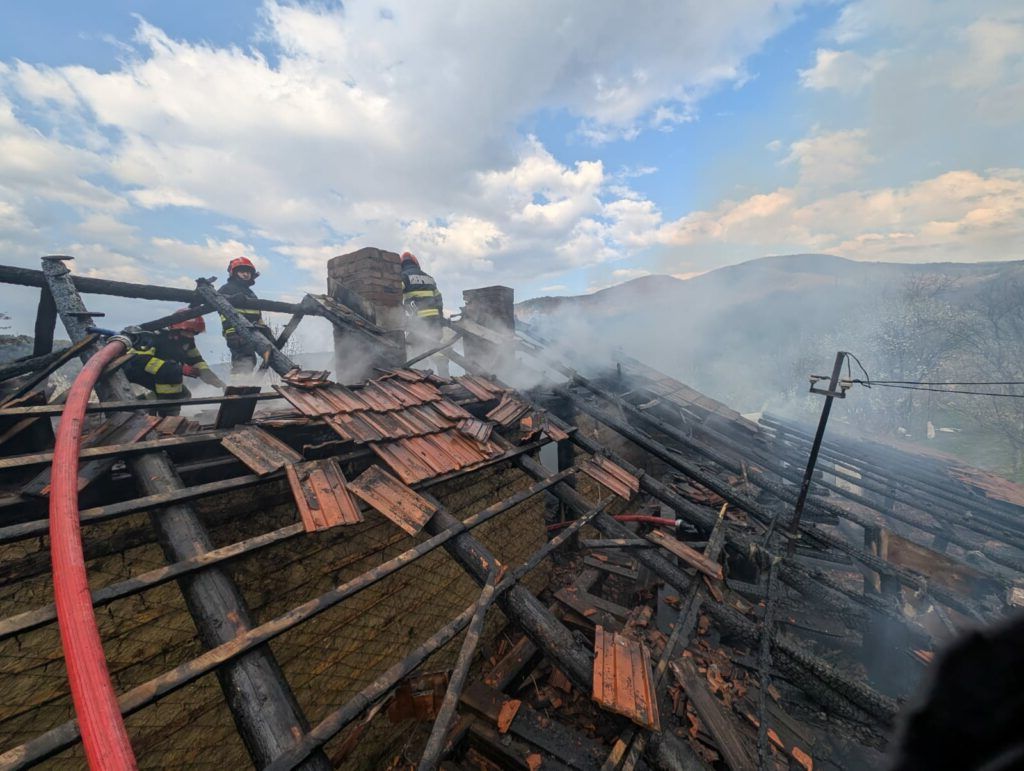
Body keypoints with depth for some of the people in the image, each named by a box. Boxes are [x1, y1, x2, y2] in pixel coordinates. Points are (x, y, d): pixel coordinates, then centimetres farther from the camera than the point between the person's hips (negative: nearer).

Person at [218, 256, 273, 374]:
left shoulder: (251, 293, 30)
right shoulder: (227, 289, 3)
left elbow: (258, 316, 31)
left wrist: (267, 332, 23)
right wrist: (230, 331, -24)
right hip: (238, 333, -9)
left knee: (250, 361, 8)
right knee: (245, 360, -23)